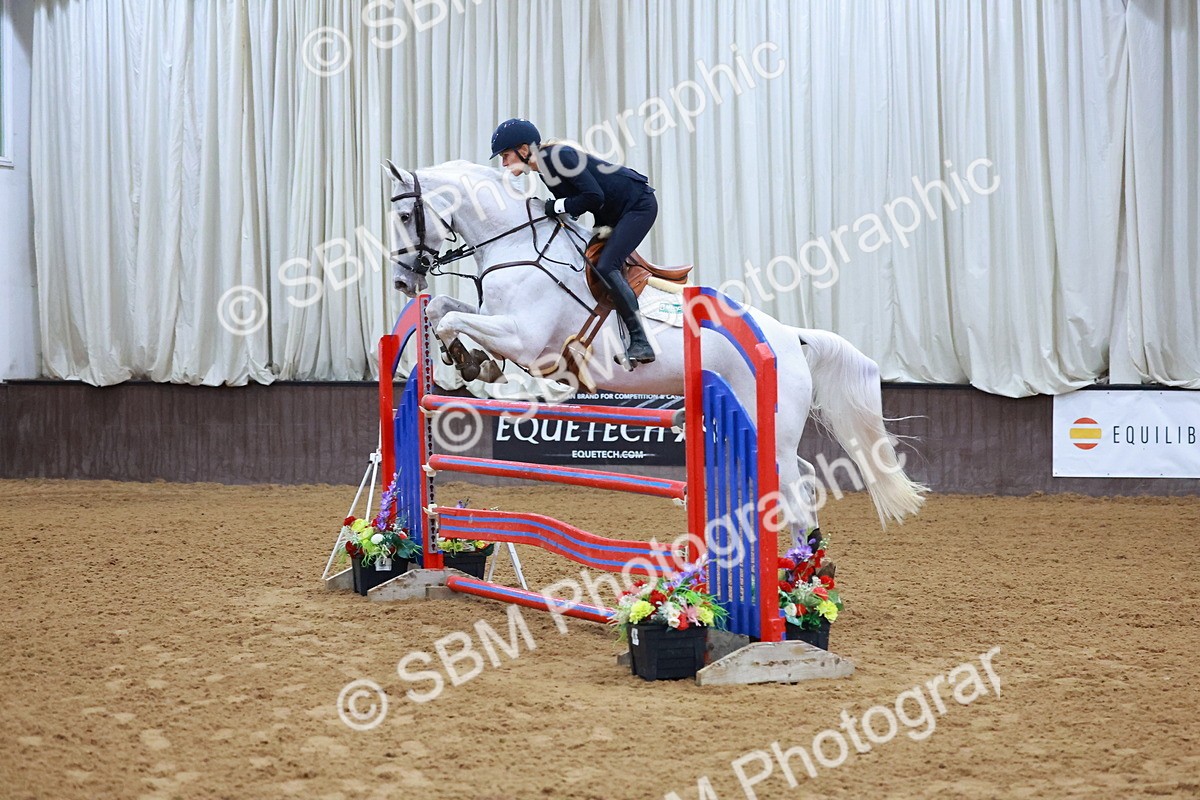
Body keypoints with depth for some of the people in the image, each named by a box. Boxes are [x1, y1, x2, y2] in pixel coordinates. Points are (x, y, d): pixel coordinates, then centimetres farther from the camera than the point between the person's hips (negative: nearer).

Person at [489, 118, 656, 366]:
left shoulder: (560, 156, -22)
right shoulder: (546, 170, 6)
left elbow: (594, 196, -28)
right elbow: (572, 208, 11)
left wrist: (556, 206, -20)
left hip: (639, 205, -10)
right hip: (613, 215, 10)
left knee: (606, 266, -21)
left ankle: (640, 343, -19)